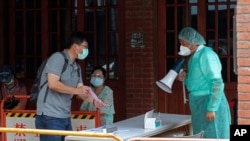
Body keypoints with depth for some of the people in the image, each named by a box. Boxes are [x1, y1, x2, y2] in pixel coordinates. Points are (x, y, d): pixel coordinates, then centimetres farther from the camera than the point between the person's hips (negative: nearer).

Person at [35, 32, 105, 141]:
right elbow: (53, 84, -21)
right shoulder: (58, 58, -10)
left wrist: (93, 100, -6)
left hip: (65, 117, 9)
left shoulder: (77, 67, 15)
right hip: (50, 117, -9)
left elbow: (81, 90, 13)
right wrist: (76, 90, -17)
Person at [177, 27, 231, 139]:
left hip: (209, 104, -10)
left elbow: (217, 83, -20)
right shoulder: (195, 56, 15)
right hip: (200, 104, 10)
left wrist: (211, 109, -23)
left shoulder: (206, 55, -14)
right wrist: (186, 79, 4)